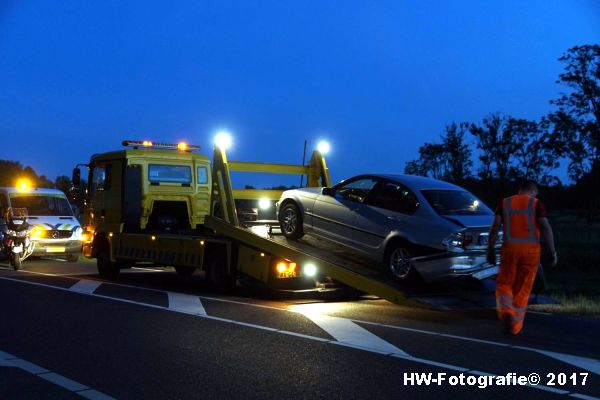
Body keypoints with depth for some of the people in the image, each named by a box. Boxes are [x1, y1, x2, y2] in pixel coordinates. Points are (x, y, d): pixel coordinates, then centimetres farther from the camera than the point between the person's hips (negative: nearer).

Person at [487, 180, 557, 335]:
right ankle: (515, 326, 12)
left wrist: (490, 250, 0)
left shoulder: (505, 203, 5)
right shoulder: (537, 204, -1)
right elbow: (545, 228, -11)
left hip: (510, 249, 1)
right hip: (531, 250, 0)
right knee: (522, 289, 10)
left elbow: (495, 227, -3)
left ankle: (506, 311, -14)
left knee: (504, 284, 13)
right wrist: (553, 251, -8)